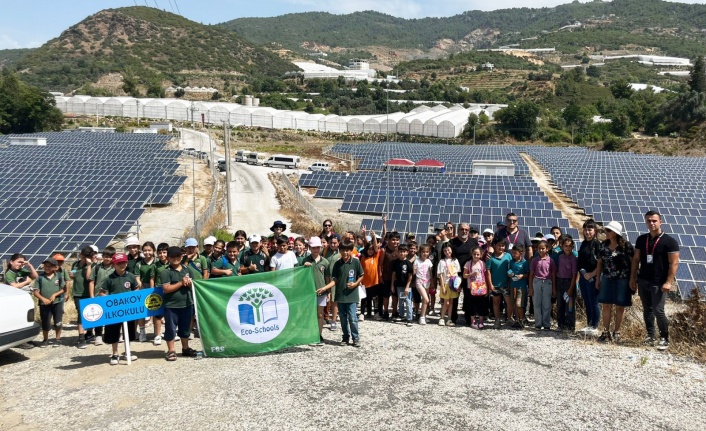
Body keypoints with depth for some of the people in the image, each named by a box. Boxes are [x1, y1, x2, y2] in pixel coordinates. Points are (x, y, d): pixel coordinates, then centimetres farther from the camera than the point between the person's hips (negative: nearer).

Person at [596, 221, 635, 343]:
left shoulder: (626, 246, -8)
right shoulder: (603, 245, 7)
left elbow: (633, 263, -7)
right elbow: (600, 263, 12)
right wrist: (597, 279, 11)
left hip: (622, 280, -4)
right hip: (607, 279, 4)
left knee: (620, 306, 5)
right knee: (606, 305, 4)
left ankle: (616, 333, 15)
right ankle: (606, 332, 11)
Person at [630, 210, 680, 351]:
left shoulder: (670, 242, -6)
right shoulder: (641, 239, 8)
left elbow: (674, 263, -10)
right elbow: (636, 260, 12)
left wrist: (668, 282, -17)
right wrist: (633, 278, 7)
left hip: (659, 283, -5)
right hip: (643, 281, 5)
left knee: (658, 311, -8)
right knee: (647, 309, 10)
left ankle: (664, 339, 7)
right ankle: (650, 335, 20)